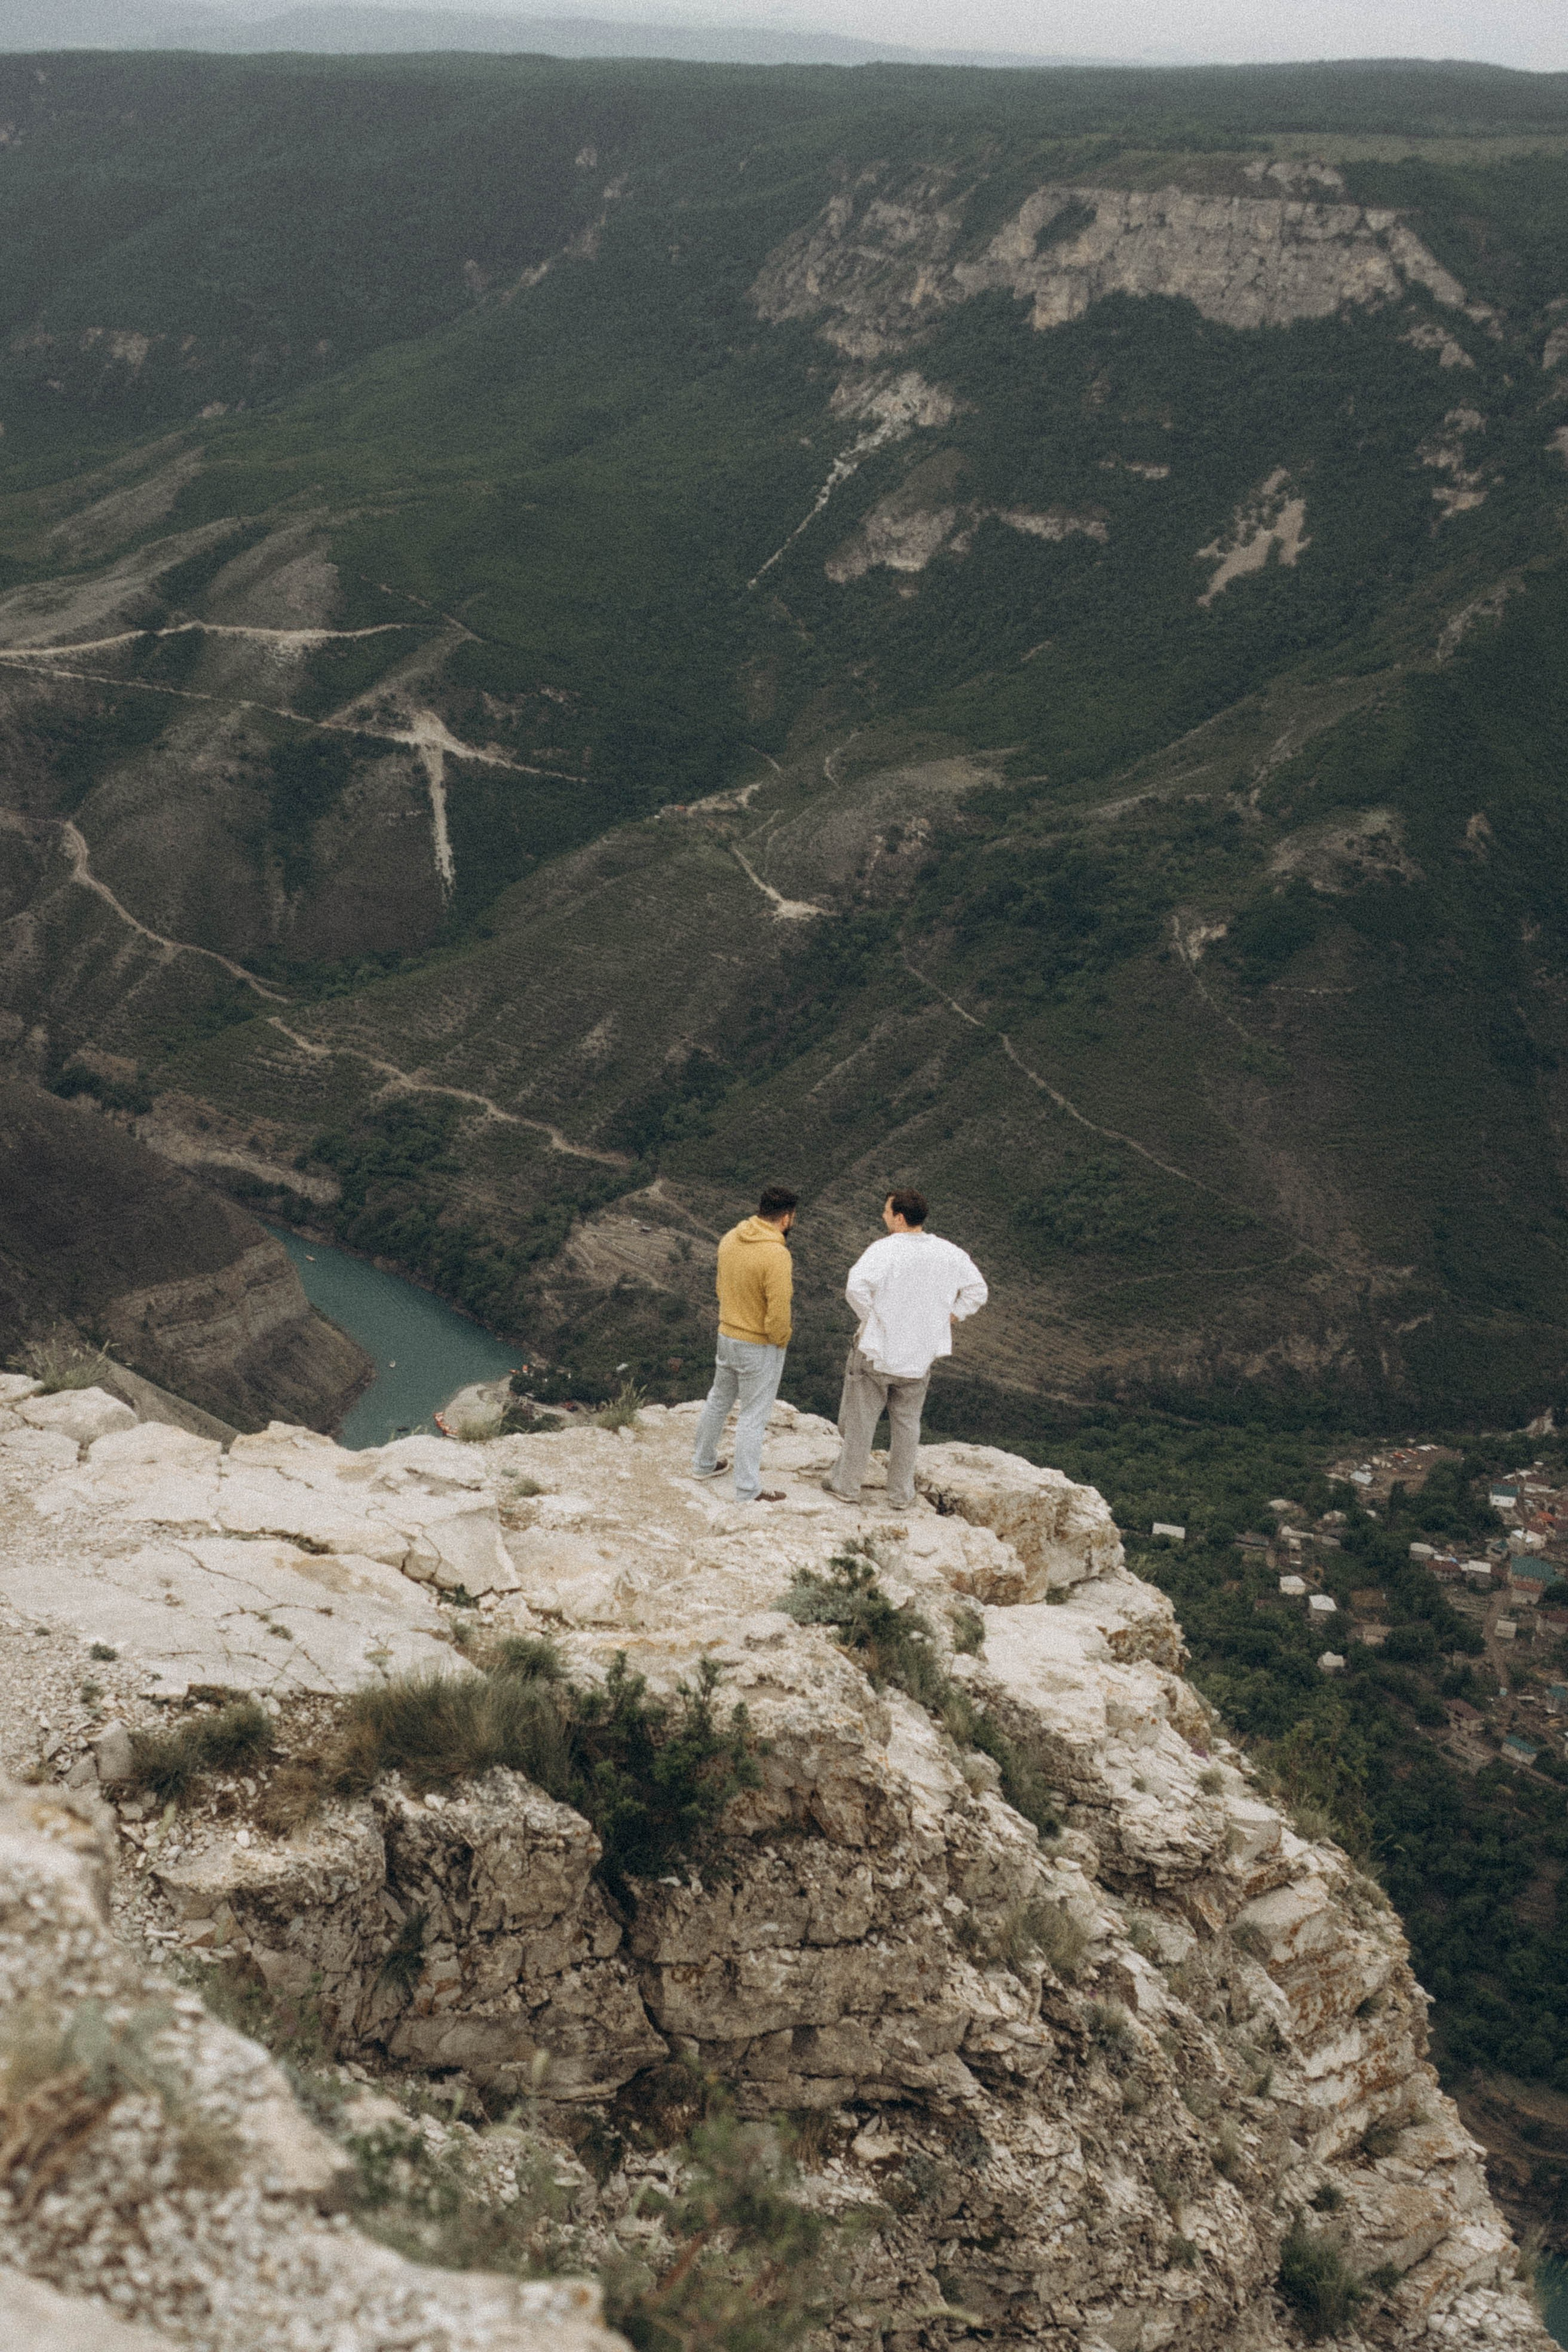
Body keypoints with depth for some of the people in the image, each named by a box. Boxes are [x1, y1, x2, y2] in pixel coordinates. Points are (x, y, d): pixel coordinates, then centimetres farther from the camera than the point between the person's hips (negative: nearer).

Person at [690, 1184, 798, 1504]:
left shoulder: (731, 1238, -3)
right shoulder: (776, 1255, -27)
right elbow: (779, 1313, -25)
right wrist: (780, 1340, -6)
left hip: (727, 1335, 7)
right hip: (760, 1346, -7)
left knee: (719, 1400, 24)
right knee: (753, 1417, 3)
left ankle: (704, 1463, 41)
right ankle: (748, 1491, 12)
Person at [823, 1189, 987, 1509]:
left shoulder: (884, 1250, -19)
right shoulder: (949, 1254, -3)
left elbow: (856, 1287, -31)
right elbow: (977, 1290, 5)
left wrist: (870, 1318, -15)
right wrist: (947, 1319, 9)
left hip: (876, 1351, -4)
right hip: (920, 1357, 4)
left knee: (860, 1419, 11)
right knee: (906, 1422, 17)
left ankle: (847, 1484, 21)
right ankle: (901, 1493, 24)